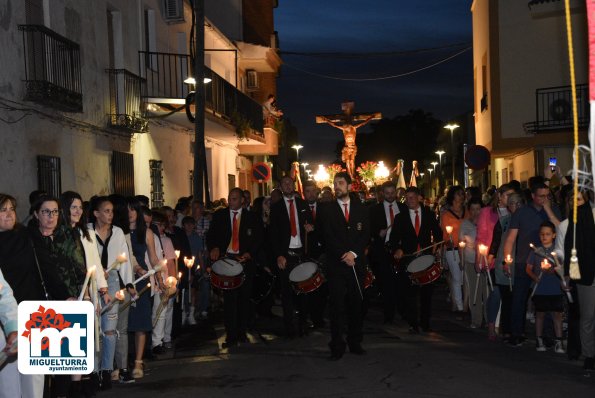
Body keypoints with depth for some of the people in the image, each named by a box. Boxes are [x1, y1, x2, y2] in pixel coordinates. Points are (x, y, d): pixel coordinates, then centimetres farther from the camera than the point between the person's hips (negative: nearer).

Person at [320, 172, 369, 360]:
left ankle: (355, 342, 15)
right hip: (336, 264, -2)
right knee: (337, 306, -3)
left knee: (356, 304, 5)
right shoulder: (327, 210, 5)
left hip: (356, 263, 2)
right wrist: (343, 256, -12)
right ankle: (337, 346, 1)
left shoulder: (361, 209, 11)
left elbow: (365, 235, 4)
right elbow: (328, 237, -3)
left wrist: (353, 253, -11)